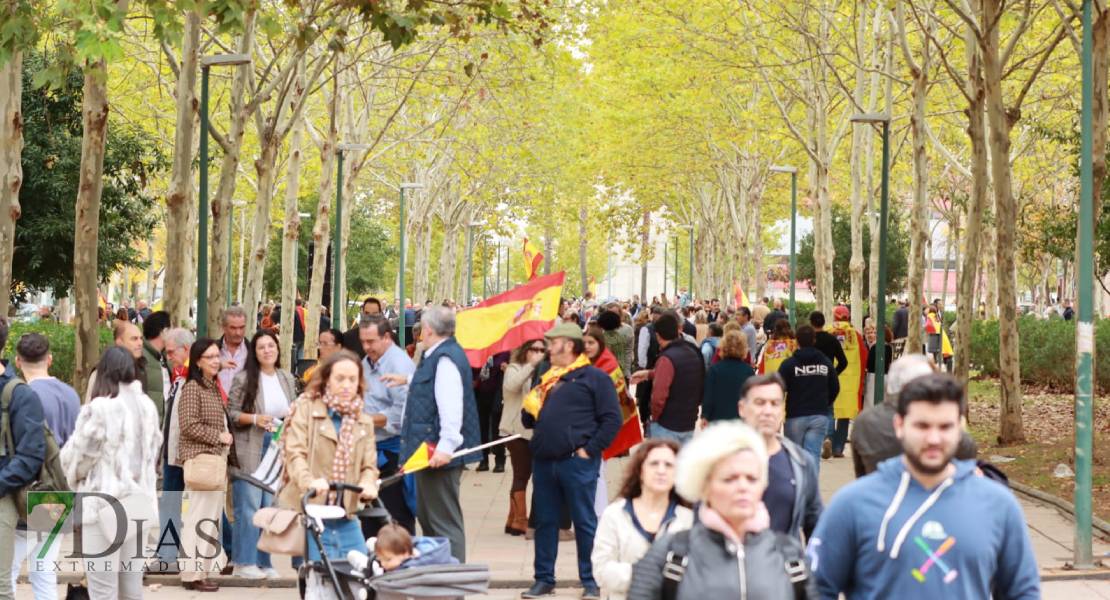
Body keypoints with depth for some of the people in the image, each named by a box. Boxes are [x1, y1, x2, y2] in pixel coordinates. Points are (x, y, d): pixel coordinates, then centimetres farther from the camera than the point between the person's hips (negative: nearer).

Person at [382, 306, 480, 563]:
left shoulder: (445, 359, -19)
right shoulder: (442, 354, 15)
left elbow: (451, 406, -29)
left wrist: (446, 445, -35)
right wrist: (408, 380, 52)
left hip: (439, 453, -11)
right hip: (431, 449, 11)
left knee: (444, 520, -7)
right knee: (427, 517, 19)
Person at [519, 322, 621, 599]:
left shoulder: (594, 377, -2)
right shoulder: (548, 379, 19)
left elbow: (612, 419, -7)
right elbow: (529, 420, 25)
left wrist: (589, 450, -13)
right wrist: (530, 409, 2)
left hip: (577, 462, -7)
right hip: (543, 461, 7)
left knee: (585, 522, 0)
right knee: (545, 522, 10)